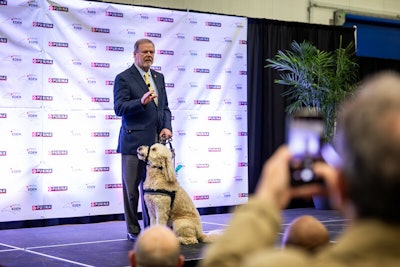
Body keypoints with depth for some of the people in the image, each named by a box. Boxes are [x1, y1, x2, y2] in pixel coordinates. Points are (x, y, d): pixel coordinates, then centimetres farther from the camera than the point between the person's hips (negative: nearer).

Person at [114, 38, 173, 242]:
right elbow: (119, 108, -12)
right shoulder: (123, 78, -4)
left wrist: (167, 126, 2)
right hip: (134, 141, -5)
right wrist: (141, 102, -26)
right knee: (131, 188, 2)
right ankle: (133, 231, 12)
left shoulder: (159, 77, 16)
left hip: (155, 141, 5)